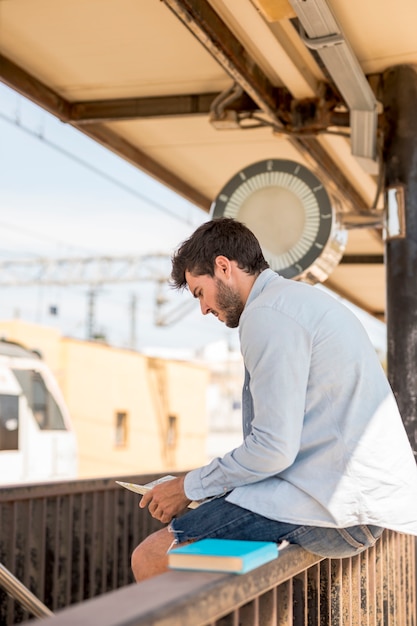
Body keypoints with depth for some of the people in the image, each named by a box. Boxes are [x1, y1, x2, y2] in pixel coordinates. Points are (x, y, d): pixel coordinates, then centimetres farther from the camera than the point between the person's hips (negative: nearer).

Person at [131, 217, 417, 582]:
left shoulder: (268, 314, -11)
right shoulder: (304, 299, 21)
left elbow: (274, 447, -18)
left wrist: (190, 487, -5)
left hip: (333, 508, -11)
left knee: (150, 559, -12)